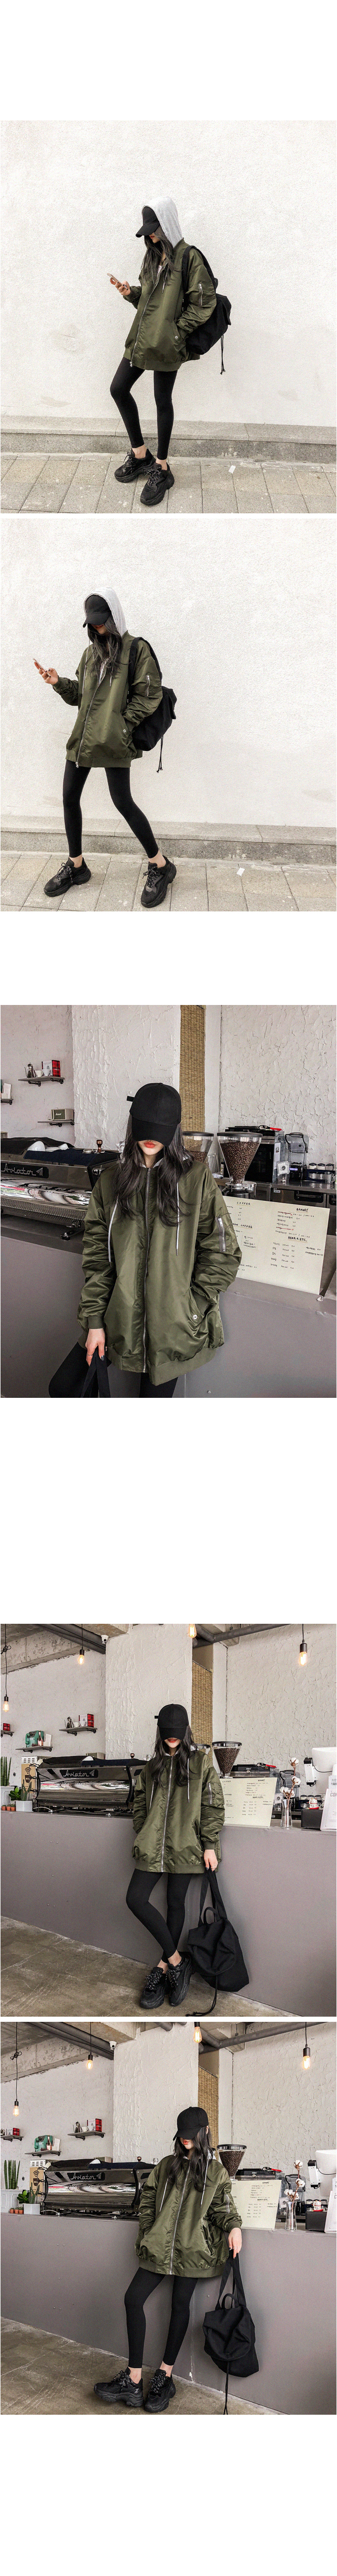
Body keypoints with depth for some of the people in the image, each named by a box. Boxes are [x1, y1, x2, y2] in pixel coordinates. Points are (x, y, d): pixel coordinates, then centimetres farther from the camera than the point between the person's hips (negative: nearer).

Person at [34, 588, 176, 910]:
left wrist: (124, 724, -13)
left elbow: (149, 694, -8)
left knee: (123, 802, -10)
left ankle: (160, 867, 1)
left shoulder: (136, 650, -4)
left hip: (113, 741, -7)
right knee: (70, 798, 7)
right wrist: (58, 684, 2)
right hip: (82, 737, 7)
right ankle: (76, 866, 21)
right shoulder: (91, 652, 16)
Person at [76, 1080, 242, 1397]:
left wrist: (191, 1309, -6)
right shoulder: (112, 1180, 7)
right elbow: (96, 1253, 6)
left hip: (173, 1330, -2)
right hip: (123, 1321, 3)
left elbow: (222, 1252, -1)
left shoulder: (196, 1179, -1)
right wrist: (95, 1320, 0)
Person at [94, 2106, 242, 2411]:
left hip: (191, 2249, -2)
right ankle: (133, 2381, -9)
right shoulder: (166, 2166, 15)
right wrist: (147, 2233, 9)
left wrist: (233, 2226, -15)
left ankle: (165, 2377, 11)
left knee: (180, 2305, -1)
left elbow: (222, 2206, 5)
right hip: (158, 2246, 2)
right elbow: (148, 2199, 18)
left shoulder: (217, 2172, 8)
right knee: (134, 2298, -10)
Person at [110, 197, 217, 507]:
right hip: (141, 339, 8)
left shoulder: (188, 258, -10)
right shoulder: (153, 256, 14)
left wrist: (177, 331, -14)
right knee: (119, 389, 7)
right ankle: (140, 454, 21)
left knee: (163, 400, 0)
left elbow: (204, 303, -12)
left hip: (167, 344, -8)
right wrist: (130, 293, 3)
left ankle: (161, 469, 11)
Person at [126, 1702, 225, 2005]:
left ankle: (164, 1969, 13)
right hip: (153, 1844, 3)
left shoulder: (201, 1762, 0)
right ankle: (177, 1961, -3)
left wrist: (210, 1845, -8)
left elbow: (213, 1805, -2)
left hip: (185, 1845, -3)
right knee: (136, 1899, -10)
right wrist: (141, 1839, 13)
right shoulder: (151, 1765, 11)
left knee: (176, 1904, 2)